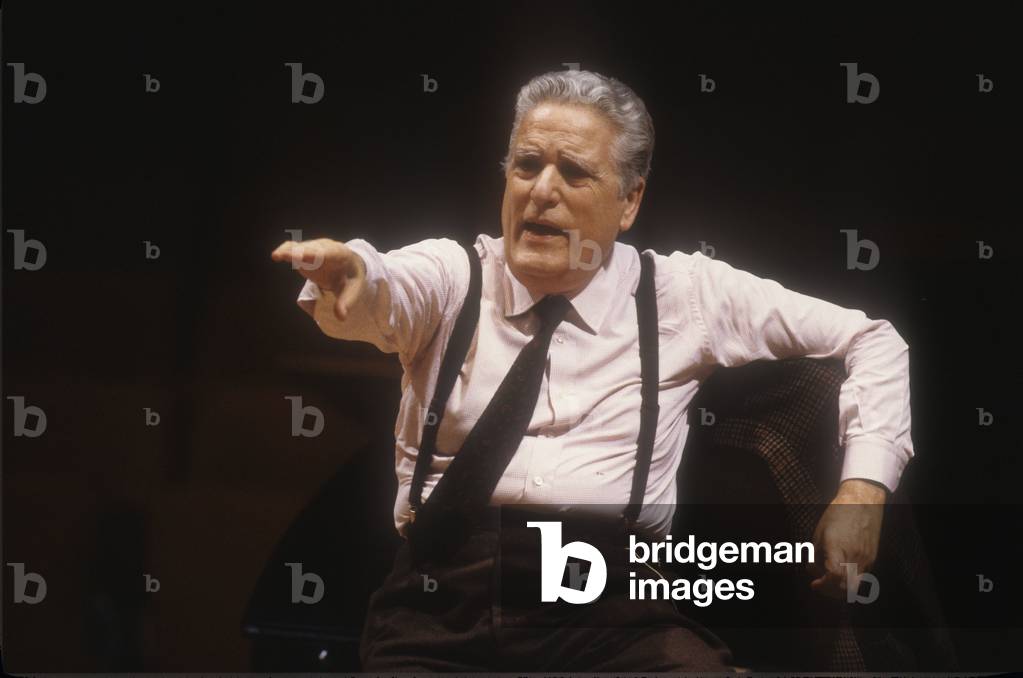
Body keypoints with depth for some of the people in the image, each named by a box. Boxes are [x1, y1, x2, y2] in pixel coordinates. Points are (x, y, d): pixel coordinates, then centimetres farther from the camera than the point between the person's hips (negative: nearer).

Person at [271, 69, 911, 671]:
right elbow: (380, 298, -11)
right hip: (444, 592, 1)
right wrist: (349, 269, -35)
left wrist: (863, 487, 2)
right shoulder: (452, 273, 12)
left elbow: (871, 342, 16)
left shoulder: (684, 292, 13)